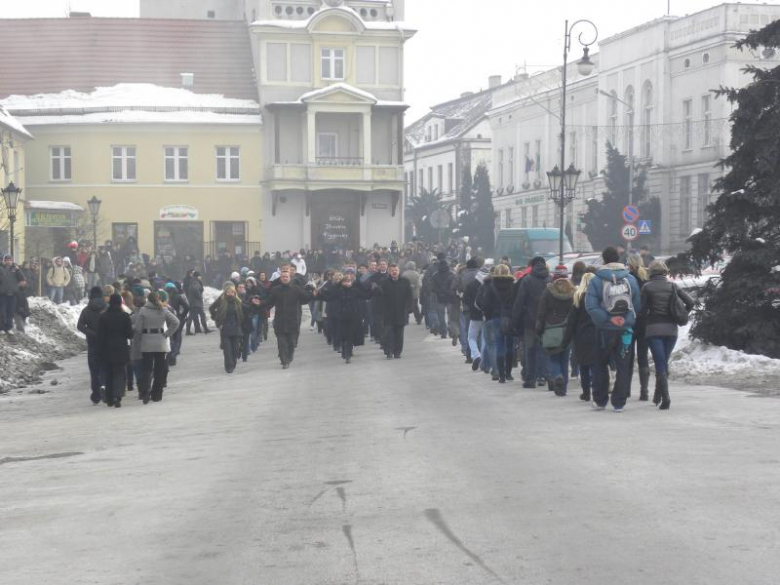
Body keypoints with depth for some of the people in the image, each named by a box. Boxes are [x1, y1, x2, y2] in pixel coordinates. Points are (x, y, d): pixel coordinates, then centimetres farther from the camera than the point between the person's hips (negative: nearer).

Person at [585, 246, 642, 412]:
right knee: (622, 366, 8)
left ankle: (600, 400, 17)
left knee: (600, 365, 14)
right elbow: (638, 305, 0)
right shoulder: (631, 279, 0)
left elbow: (591, 306, -18)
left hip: (605, 330, -1)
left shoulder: (596, 281, -9)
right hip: (626, 330, 2)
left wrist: (608, 319, -16)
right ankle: (619, 403, 6)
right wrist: (628, 319, 6)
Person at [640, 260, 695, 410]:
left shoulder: (647, 287, -3)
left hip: (654, 329, -3)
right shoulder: (672, 286, 5)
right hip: (671, 328, 3)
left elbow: (643, 310, -4)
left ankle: (665, 399, -16)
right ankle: (658, 397, 24)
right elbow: (690, 302, -1)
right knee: (664, 363, 17)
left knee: (660, 364, -3)